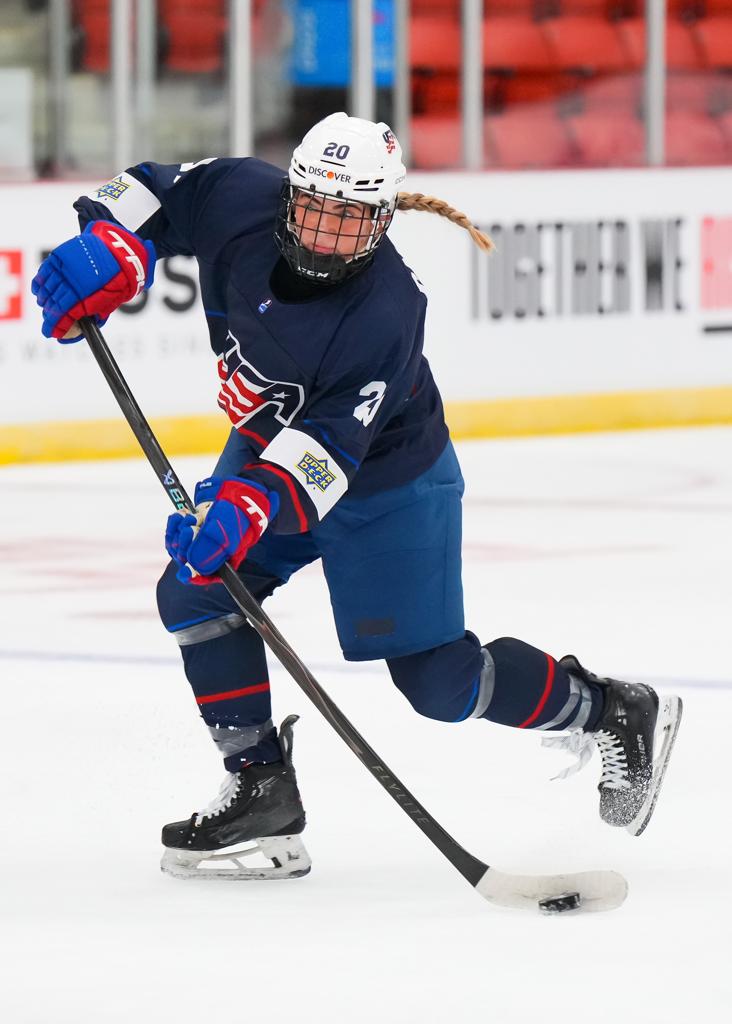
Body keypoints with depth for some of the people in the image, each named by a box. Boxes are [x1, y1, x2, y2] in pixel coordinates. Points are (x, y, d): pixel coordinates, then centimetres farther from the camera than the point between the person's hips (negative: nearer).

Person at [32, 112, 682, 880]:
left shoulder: (385, 314, -35)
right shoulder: (241, 203, -21)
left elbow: (326, 450, -39)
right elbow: (157, 194, -4)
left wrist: (250, 504, -53)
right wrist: (108, 252, -23)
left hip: (386, 481, -7)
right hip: (267, 447, 7)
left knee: (436, 678, -4)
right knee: (195, 592, -10)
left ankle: (614, 713, 18)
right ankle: (262, 796, -1)